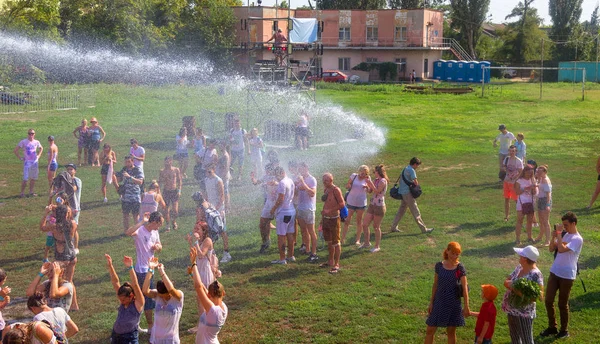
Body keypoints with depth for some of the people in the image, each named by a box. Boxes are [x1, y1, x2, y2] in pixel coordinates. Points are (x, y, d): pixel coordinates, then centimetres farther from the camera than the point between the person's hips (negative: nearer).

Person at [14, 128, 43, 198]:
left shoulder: (36, 142, 6)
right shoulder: (23, 142, -7)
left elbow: (41, 148, 27)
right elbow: (15, 150, -4)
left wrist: (38, 156, 14)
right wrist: (20, 158, -7)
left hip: (35, 161, 5)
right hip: (27, 162, -5)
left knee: (33, 178, 9)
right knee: (25, 179, -9)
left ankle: (31, 192, 21)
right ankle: (22, 192, 1)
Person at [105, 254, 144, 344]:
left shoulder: (138, 303, -15)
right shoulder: (122, 301, 0)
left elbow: (135, 286, -29)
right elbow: (115, 282, -7)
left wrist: (130, 268, -41)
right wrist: (110, 266, -16)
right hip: (115, 335, 7)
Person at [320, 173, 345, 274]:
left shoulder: (336, 190, -14)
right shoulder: (326, 190, 11)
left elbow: (342, 204, -20)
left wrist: (329, 210, -24)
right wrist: (322, 220, 19)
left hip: (333, 219, -8)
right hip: (326, 219, 8)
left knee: (336, 243, -2)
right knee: (329, 242, 17)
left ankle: (336, 265, 1)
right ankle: (330, 261, 29)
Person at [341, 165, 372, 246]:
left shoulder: (367, 179, -1)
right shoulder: (353, 176, -4)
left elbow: (370, 191, 2)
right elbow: (346, 186, 2)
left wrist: (367, 187, -19)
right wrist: (348, 186, -21)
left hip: (361, 203, 1)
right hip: (351, 202, -1)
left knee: (359, 221, 10)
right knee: (347, 220, 0)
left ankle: (358, 240, 18)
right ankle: (343, 238, 9)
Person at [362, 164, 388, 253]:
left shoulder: (383, 181, -14)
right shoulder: (376, 180, 12)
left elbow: (377, 191, -22)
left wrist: (370, 183, -22)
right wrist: (368, 185, 2)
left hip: (379, 206, -8)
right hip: (372, 205, 8)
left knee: (376, 227, 2)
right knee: (364, 224, 8)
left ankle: (377, 246, 15)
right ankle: (367, 243, 24)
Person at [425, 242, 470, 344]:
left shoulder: (460, 268, -9)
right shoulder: (439, 265, -2)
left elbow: (465, 288, -11)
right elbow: (435, 285, 5)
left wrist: (466, 307, -17)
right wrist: (431, 303, 5)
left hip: (453, 304, -2)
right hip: (439, 303, 2)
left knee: (451, 332, 9)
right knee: (430, 330, 4)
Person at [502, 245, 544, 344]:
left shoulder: (535, 274, -22)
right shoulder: (519, 267, 2)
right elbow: (507, 281, 10)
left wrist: (514, 288, -30)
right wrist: (511, 284, -16)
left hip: (524, 314, -8)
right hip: (512, 310, 8)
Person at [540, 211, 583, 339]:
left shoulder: (577, 239, -16)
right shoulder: (564, 235, 8)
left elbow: (561, 249, -29)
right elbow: (551, 249, 9)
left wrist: (559, 234, -19)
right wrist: (553, 237, -7)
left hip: (567, 276, -7)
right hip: (554, 272, 7)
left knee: (562, 304, 5)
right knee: (548, 301, 9)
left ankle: (564, 330, 22)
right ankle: (552, 327, 25)